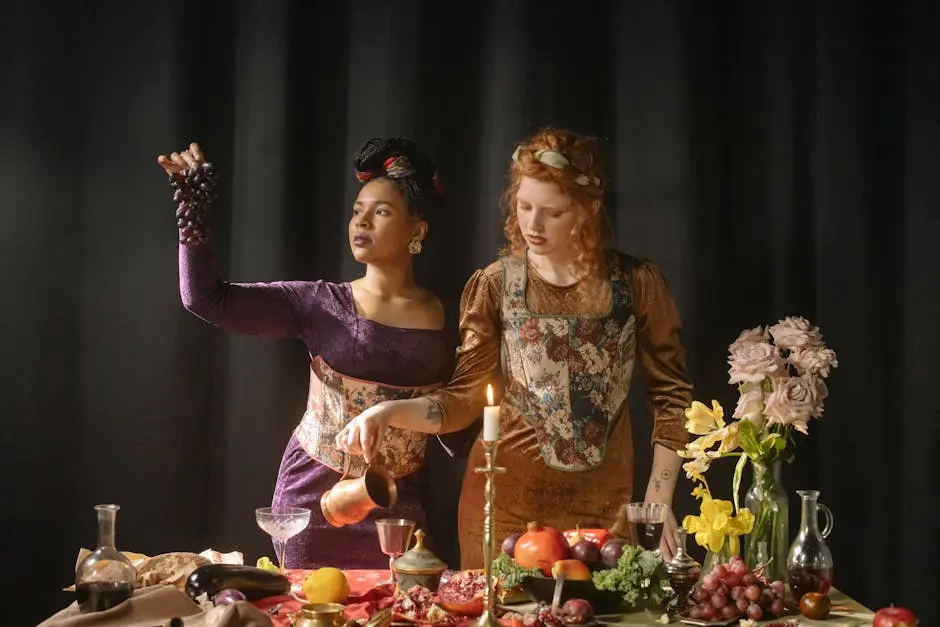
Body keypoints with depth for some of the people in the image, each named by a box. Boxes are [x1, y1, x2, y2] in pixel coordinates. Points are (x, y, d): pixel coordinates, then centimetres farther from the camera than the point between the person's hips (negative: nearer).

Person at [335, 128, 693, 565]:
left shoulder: (636, 284, -5)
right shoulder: (495, 286, -4)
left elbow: (671, 394, 2)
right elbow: (464, 399, -4)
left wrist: (660, 499, -3)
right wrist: (389, 411, -20)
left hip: (602, 507, 0)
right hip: (506, 501, 0)